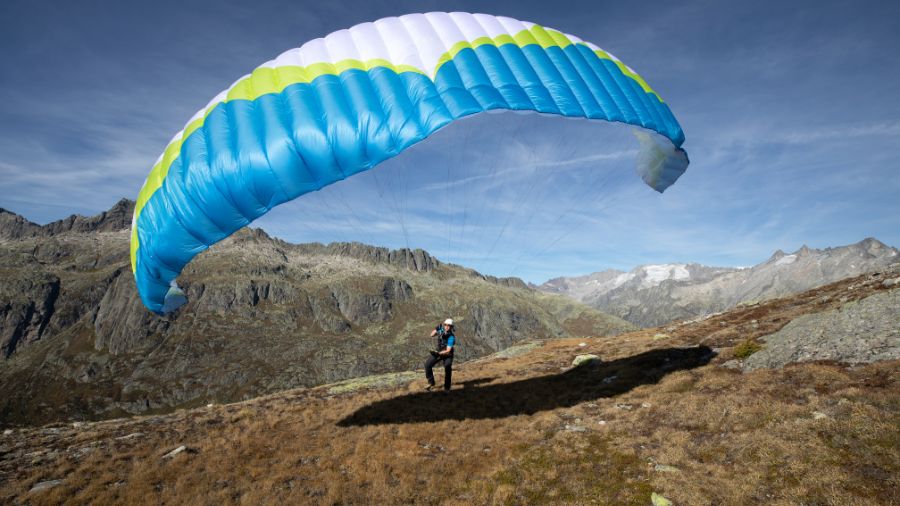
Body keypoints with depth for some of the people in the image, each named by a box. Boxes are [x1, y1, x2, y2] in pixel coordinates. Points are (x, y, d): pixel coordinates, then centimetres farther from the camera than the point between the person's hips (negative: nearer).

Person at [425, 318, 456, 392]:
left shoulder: (451, 337, -29)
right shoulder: (441, 329, -13)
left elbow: (448, 350, -31)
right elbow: (432, 335, -3)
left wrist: (438, 353, -45)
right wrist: (436, 329, -21)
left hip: (447, 354, -5)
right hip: (438, 351, 5)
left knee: (447, 367, -29)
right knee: (427, 365, -7)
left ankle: (447, 387, -13)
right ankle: (431, 383, 12)